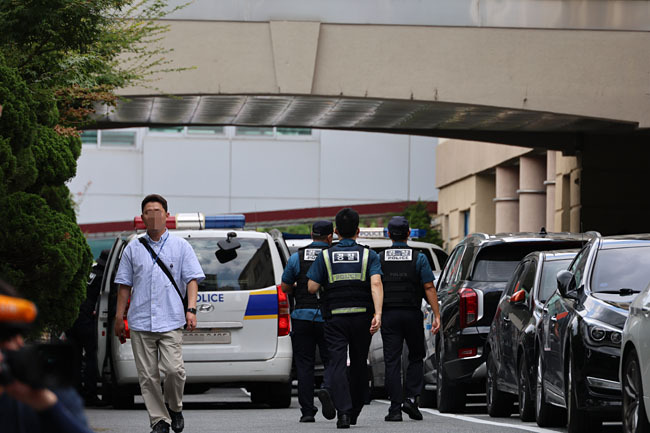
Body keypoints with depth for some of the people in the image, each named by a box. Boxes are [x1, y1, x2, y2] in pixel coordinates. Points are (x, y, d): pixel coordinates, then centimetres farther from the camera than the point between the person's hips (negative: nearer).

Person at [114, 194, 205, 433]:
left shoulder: (181, 246, 8)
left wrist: (191, 310, -9)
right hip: (140, 323, 2)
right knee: (147, 375, 0)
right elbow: (124, 285, 16)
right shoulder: (133, 249, 12)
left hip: (171, 321, -2)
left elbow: (192, 279, 4)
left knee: (174, 369, -15)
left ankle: (174, 407, 11)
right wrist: (119, 317, 11)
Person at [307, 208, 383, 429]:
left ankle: (343, 410, -26)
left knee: (337, 363, -7)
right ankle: (354, 412, 25)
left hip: (335, 318, -1)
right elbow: (376, 283, -13)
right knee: (358, 364, 15)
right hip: (362, 317, 1)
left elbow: (312, 287, -3)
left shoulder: (325, 256, 2)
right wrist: (378, 314, -20)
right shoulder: (369, 255, 2)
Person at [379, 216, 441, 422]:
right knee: (416, 358, 14)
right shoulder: (419, 258, -1)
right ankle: (411, 398, -2)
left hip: (389, 315, 1)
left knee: (392, 362, 0)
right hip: (412, 314, 0)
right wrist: (437, 315, -5)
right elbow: (429, 288, -6)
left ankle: (395, 408, -5)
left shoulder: (379, 259, 2)